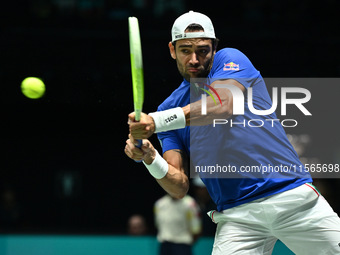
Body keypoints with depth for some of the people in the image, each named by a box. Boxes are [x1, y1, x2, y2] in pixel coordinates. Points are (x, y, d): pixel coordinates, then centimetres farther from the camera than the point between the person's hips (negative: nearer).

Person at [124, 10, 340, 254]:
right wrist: (152, 161, -15)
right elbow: (179, 188, 5)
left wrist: (157, 121, -29)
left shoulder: (230, 59, 3)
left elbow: (223, 105, -20)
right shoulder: (169, 107, 12)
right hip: (237, 215, 2)